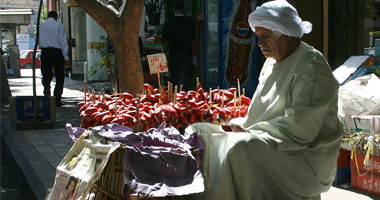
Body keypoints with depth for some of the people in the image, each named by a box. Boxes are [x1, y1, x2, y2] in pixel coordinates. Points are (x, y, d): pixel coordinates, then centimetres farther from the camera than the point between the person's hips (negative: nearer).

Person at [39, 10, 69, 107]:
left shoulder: (41, 25, 9)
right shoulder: (59, 25, -1)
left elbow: (39, 40, 11)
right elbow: (63, 41, -4)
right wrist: (65, 57, -4)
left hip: (45, 52, 3)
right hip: (57, 51, -3)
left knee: (46, 77, 8)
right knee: (59, 78, 5)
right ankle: (57, 100, 0)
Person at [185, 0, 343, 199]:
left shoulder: (311, 65, -12)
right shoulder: (272, 63, 15)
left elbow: (299, 129, -20)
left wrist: (249, 131, -18)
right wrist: (241, 125, 0)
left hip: (303, 155, -9)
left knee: (241, 148, -36)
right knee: (196, 132, 1)